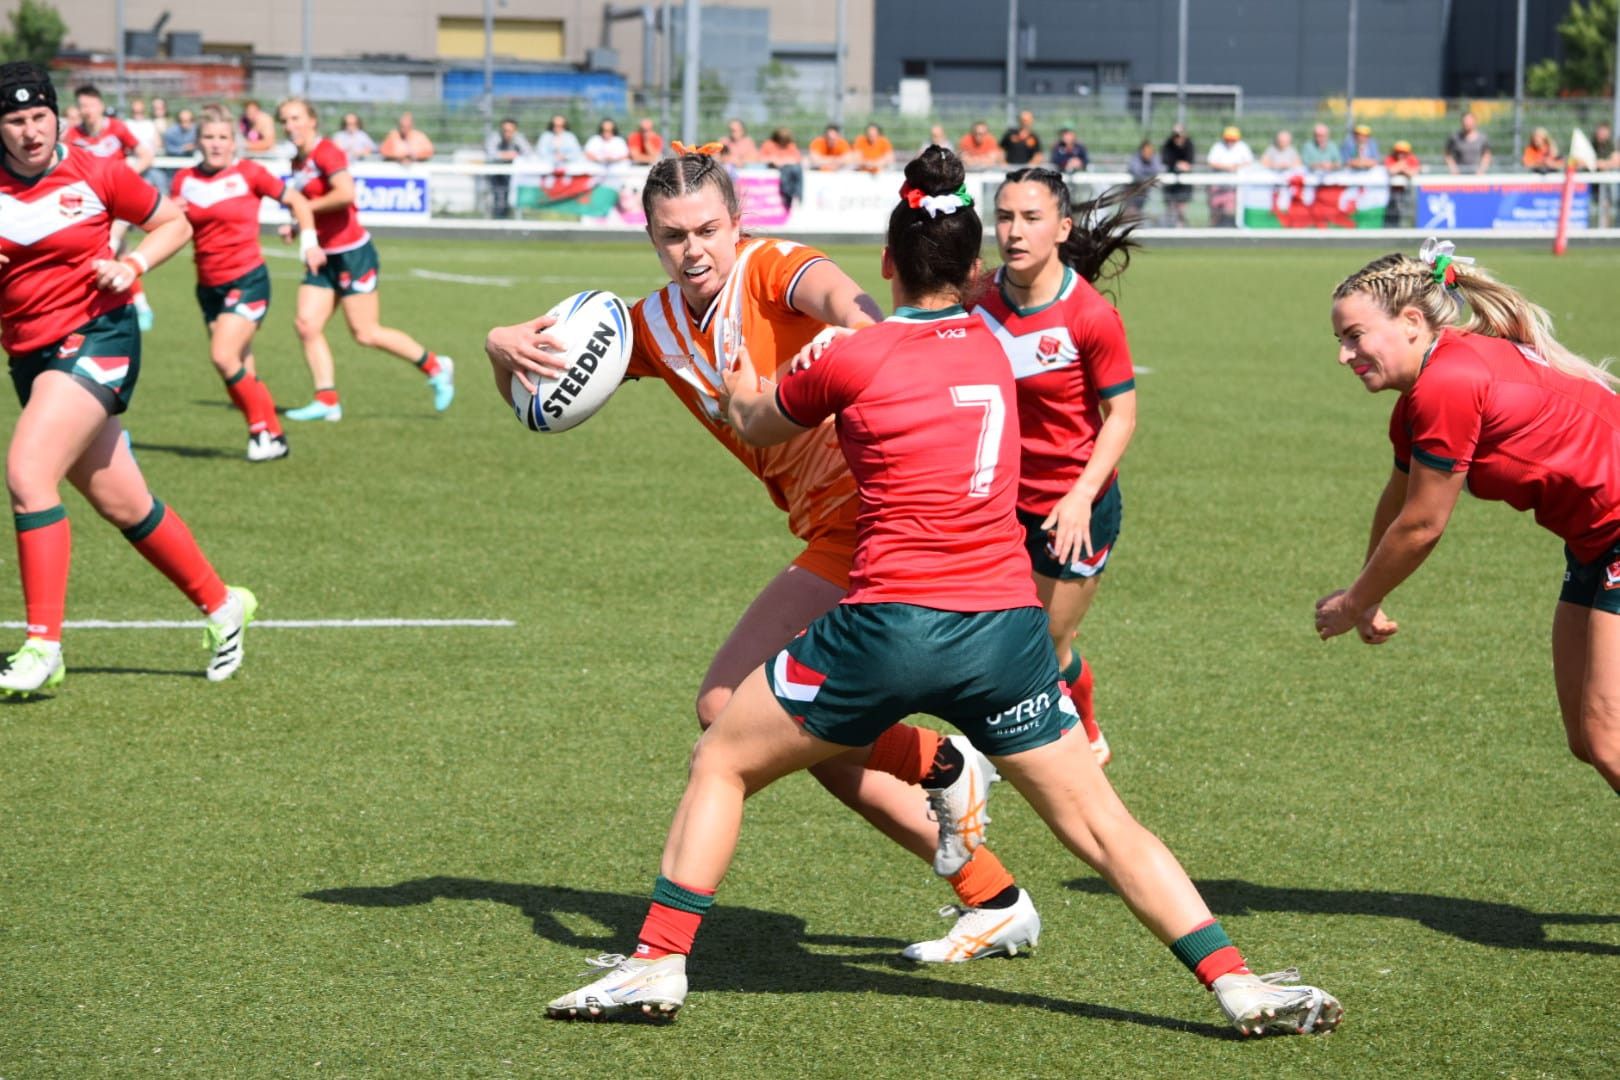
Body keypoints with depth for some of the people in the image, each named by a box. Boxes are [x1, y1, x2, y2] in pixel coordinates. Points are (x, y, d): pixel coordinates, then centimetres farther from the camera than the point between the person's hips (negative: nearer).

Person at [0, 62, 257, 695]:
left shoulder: (95, 175, -5)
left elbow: (174, 222, 8)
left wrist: (132, 264, -9)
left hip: (96, 338, -5)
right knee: (124, 506, 11)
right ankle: (221, 606, 31)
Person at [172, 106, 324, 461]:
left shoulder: (248, 173, -6)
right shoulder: (185, 180, 5)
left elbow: (297, 202, 5)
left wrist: (309, 243, 0)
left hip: (247, 281, -5)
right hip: (209, 286, 5)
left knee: (223, 356, -20)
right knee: (241, 373, 5)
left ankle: (261, 429, -5)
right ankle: (273, 438, 16)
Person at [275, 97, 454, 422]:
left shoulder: (326, 152, -14)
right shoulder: (298, 163, 13)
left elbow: (345, 193, -30)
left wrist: (305, 207, -20)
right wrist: (297, 226, 9)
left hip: (352, 254, -9)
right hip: (324, 258, 9)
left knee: (366, 334, -5)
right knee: (306, 324, -5)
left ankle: (435, 367, 12)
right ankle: (327, 400, -2)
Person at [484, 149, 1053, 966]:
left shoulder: (772, 270, -8)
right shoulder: (658, 324, 13)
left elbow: (832, 289, -32)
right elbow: (536, 392, 21)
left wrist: (849, 323, -57)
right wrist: (505, 348, -3)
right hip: (837, 536, 9)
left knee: (731, 705, -14)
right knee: (819, 741, 13)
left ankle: (943, 766, -12)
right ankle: (995, 904, 20)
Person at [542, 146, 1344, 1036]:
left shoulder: (851, 361, -2)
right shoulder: (988, 347, 10)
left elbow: (754, 423, 17)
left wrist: (743, 384, 39)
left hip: (890, 625, -4)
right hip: (1005, 626, 4)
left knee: (721, 763, 15)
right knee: (1102, 826, 9)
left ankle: (658, 963, 13)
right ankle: (1237, 984, 1)